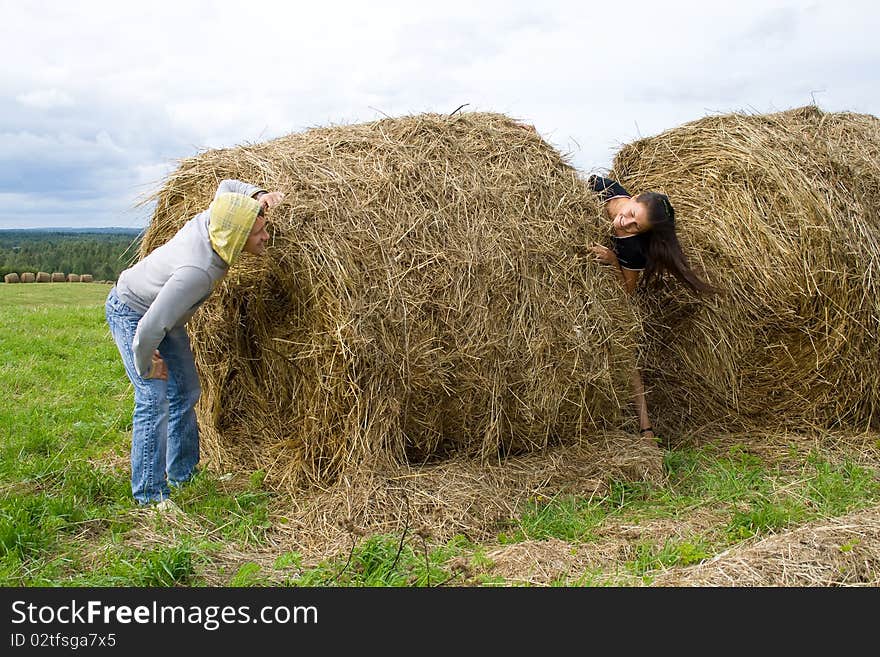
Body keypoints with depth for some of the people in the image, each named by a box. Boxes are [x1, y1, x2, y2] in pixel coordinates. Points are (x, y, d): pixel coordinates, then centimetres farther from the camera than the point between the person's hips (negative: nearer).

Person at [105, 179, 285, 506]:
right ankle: (150, 494, -7)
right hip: (131, 312, -9)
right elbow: (150, 327, -42)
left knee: (185, 392, 11)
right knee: (154, 397, -16)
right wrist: (146, 365, -24)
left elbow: (227, 186, 7)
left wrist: (258, 195, -11)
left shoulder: (213, 219, -18)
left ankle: (183, 474, 24)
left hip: (162, 315, 9)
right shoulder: (198, 270, -42)